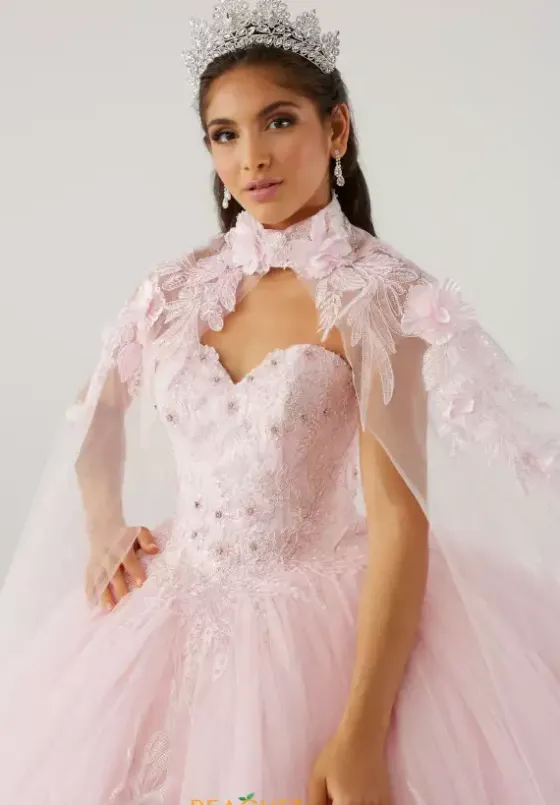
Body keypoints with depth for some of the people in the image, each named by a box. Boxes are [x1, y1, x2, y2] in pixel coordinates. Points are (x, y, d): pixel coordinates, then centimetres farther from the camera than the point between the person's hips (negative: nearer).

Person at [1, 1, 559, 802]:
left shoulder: (376, 297, -13)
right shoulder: (180, 288, 1)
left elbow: (398, 518, -19)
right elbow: (97, 413, 19)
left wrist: (360, 738, -25)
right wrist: (102, 531, 3)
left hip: (322, 625, -4)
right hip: (169, 615, 5)